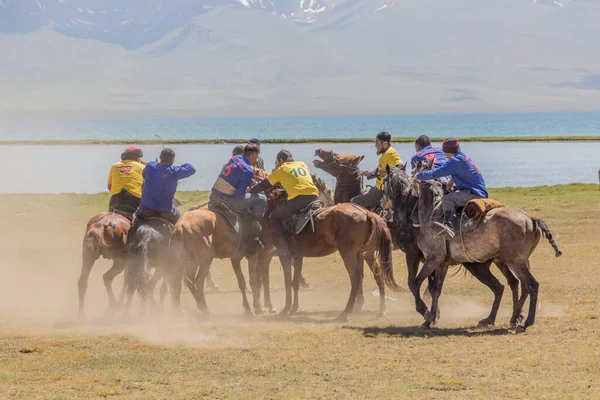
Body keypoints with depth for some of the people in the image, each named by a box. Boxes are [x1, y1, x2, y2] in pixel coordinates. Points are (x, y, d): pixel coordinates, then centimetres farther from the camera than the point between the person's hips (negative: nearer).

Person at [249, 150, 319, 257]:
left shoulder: (281, 170, 14)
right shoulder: (303, 165, 26)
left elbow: (263, 185, 18)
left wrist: (249, 193, 31)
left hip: (297, 198, -5)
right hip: (314, 197, 5)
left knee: (274, 218, 9)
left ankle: (282, 247, -6)